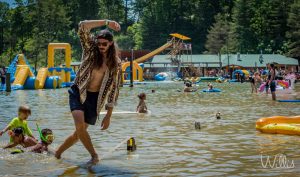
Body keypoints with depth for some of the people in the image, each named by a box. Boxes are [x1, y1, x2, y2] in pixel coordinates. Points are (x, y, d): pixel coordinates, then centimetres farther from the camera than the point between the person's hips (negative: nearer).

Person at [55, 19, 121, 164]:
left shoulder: (116, 64, -1)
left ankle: (57, 153, 28)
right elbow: (82, 27, -15)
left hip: (94, 98, 2)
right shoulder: (90, 50, -2)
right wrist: (106, 22, -20)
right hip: (78, 93, -1)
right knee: (80, 125, -23)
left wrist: (108, 115, -3)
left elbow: (113, 90, 0)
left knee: (79, 132, 5)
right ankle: (94, 156, -5)